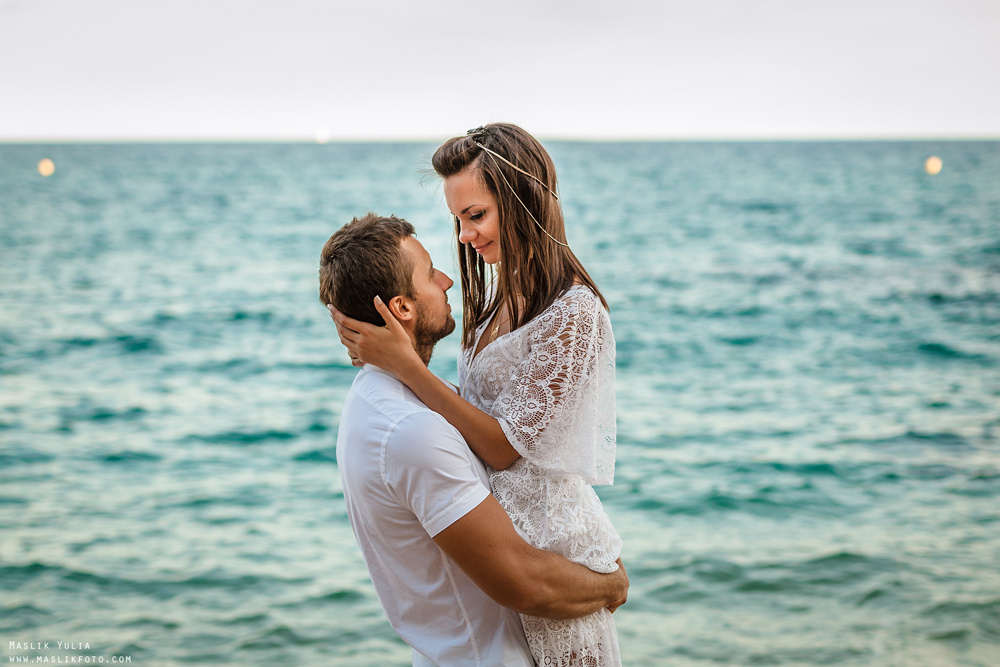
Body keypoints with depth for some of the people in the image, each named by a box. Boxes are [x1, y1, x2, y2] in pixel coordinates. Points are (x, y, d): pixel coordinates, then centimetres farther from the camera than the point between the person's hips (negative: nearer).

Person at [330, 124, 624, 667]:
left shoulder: (573, 315, -19)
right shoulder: (506, 298, 8)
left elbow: (505, 447, -20)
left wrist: (403, 363, -23)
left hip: (551, 544, -8)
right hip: (504, 531, 8)